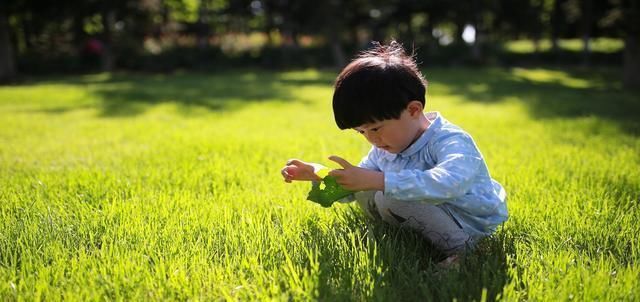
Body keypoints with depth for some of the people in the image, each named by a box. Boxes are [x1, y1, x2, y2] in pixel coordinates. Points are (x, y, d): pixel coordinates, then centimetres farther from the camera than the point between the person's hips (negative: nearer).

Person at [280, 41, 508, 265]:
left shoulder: (451, 142, -26)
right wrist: (317, 174, -5)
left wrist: (377, 180, -52)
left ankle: (458, 250, -17)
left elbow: (449, 184, -49)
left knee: (392, 196, -28)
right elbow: (352, 186, 14)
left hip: (470, 225, -8)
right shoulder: (385, 148, 1)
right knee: (364, 193, 0)